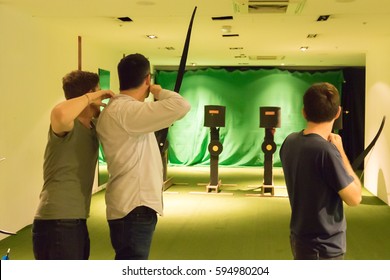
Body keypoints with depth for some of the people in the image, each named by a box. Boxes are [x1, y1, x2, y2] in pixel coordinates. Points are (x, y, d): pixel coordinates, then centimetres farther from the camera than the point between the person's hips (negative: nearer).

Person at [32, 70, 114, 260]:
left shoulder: (93, 127, 14)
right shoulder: (67, 126, -14)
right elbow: (59, 114, -37)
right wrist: (90, 96, -21)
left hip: (76, 220, 10)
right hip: (57, 222, -10)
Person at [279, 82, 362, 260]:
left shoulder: (289, 142, -2)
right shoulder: (325, 150, -26)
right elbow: (354, 198, -15)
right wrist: (340, 152, -8)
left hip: (301, 239, 8)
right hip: (323, 247, -8)